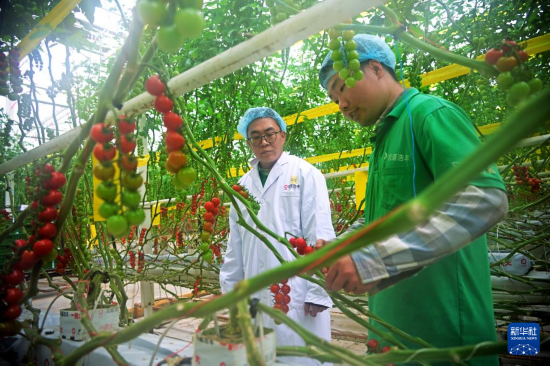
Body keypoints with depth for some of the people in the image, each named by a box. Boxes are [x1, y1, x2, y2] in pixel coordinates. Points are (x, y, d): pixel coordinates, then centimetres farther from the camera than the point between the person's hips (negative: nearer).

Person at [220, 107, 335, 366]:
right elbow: (235, 243, 12)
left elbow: (320, 236, -9)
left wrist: (318, 292, -12)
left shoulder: (305, 174, -4)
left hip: (297, 291, -4)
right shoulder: (244, 185, 10)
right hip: (256, 294, 5)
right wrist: (231, 288, 11)